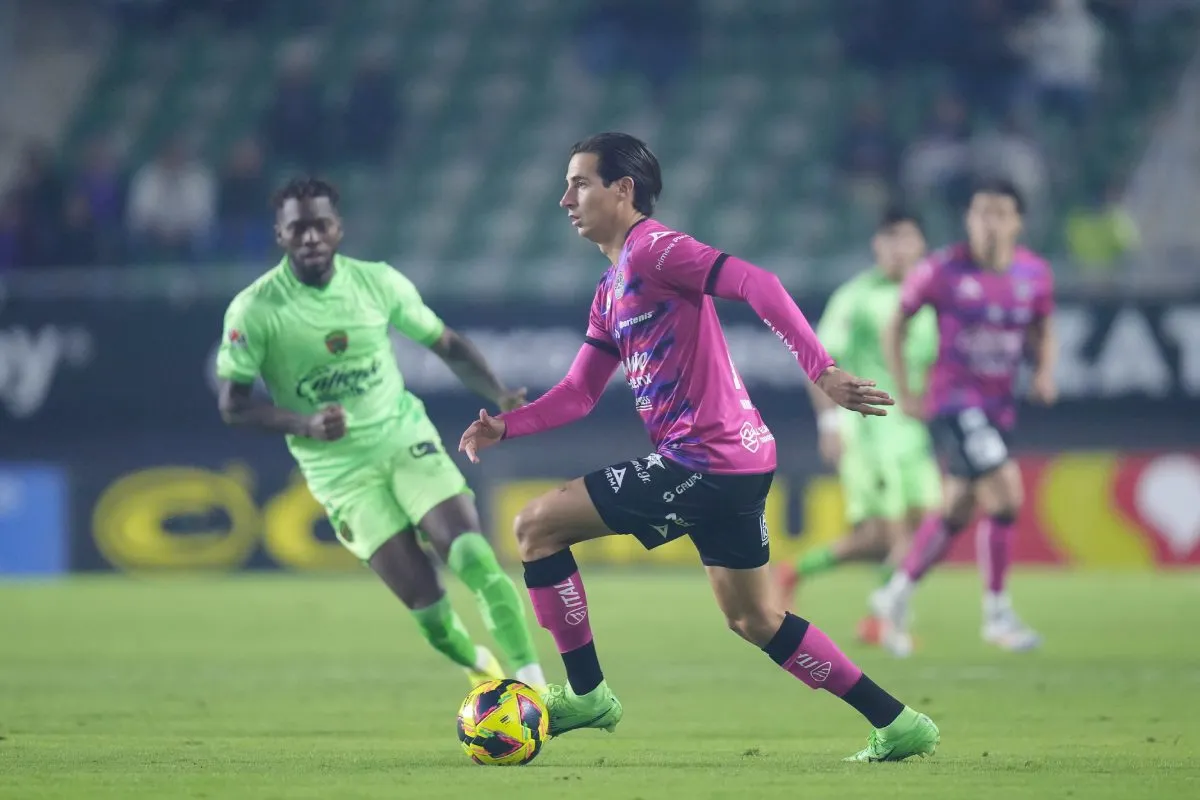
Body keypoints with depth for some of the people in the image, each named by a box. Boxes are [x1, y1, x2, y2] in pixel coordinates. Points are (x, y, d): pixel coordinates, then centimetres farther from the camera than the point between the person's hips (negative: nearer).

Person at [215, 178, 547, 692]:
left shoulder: (379, 283, -4)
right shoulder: (253, 311, -12)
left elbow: (445, 343, 8)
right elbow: (233, 405, -8)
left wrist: (499, 396, -8)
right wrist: (304, 424, -24)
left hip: (404, 436, 2)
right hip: (339, 469, -2)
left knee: (472, 558, -19)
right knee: (424, 601, -9)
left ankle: (531, 681, -11)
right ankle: (480, 668, 21)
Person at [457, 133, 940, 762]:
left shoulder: (652, 249, -10)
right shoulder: (611, 289, 20)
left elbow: (757, 285, -22)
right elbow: (578, 394, 22)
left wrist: (821, 371, -30)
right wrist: (505, 426, 6)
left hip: (703, 461, -10)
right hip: (737, 462, 10)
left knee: (536, 526, -4)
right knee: (754, 620, 17)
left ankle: (585, 692, 1)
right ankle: (896, 725, 18)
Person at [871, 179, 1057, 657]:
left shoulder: (1035, 274, 0)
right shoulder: (943, 272, -11)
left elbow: (1042, 331, 16)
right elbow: (897, 325, 2)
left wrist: (1045, 371, -4)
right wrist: (903, 393, -1)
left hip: (999, 404, 6)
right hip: (954, 399, -6)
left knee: (957, 511, 12)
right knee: (1005, 495, -18)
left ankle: (896, 595, 32)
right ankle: (997, 613, -6)